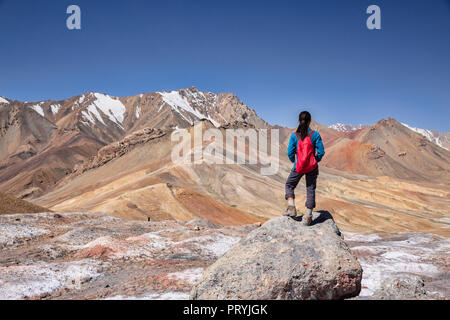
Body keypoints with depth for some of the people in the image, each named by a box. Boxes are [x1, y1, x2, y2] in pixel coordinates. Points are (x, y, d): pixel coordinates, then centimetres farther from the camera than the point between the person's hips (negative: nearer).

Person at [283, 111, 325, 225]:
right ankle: (308, 216, 11)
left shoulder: (294, 136, -8)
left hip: (298, 167, -1)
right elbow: (321, 152, -7)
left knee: (289, 185, 20)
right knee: (311, 189, 9)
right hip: (312, 167, 1)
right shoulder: (315, 134, -7)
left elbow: (290, 153, -6)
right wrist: (316, 160, 12)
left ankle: (291, 208, 6)